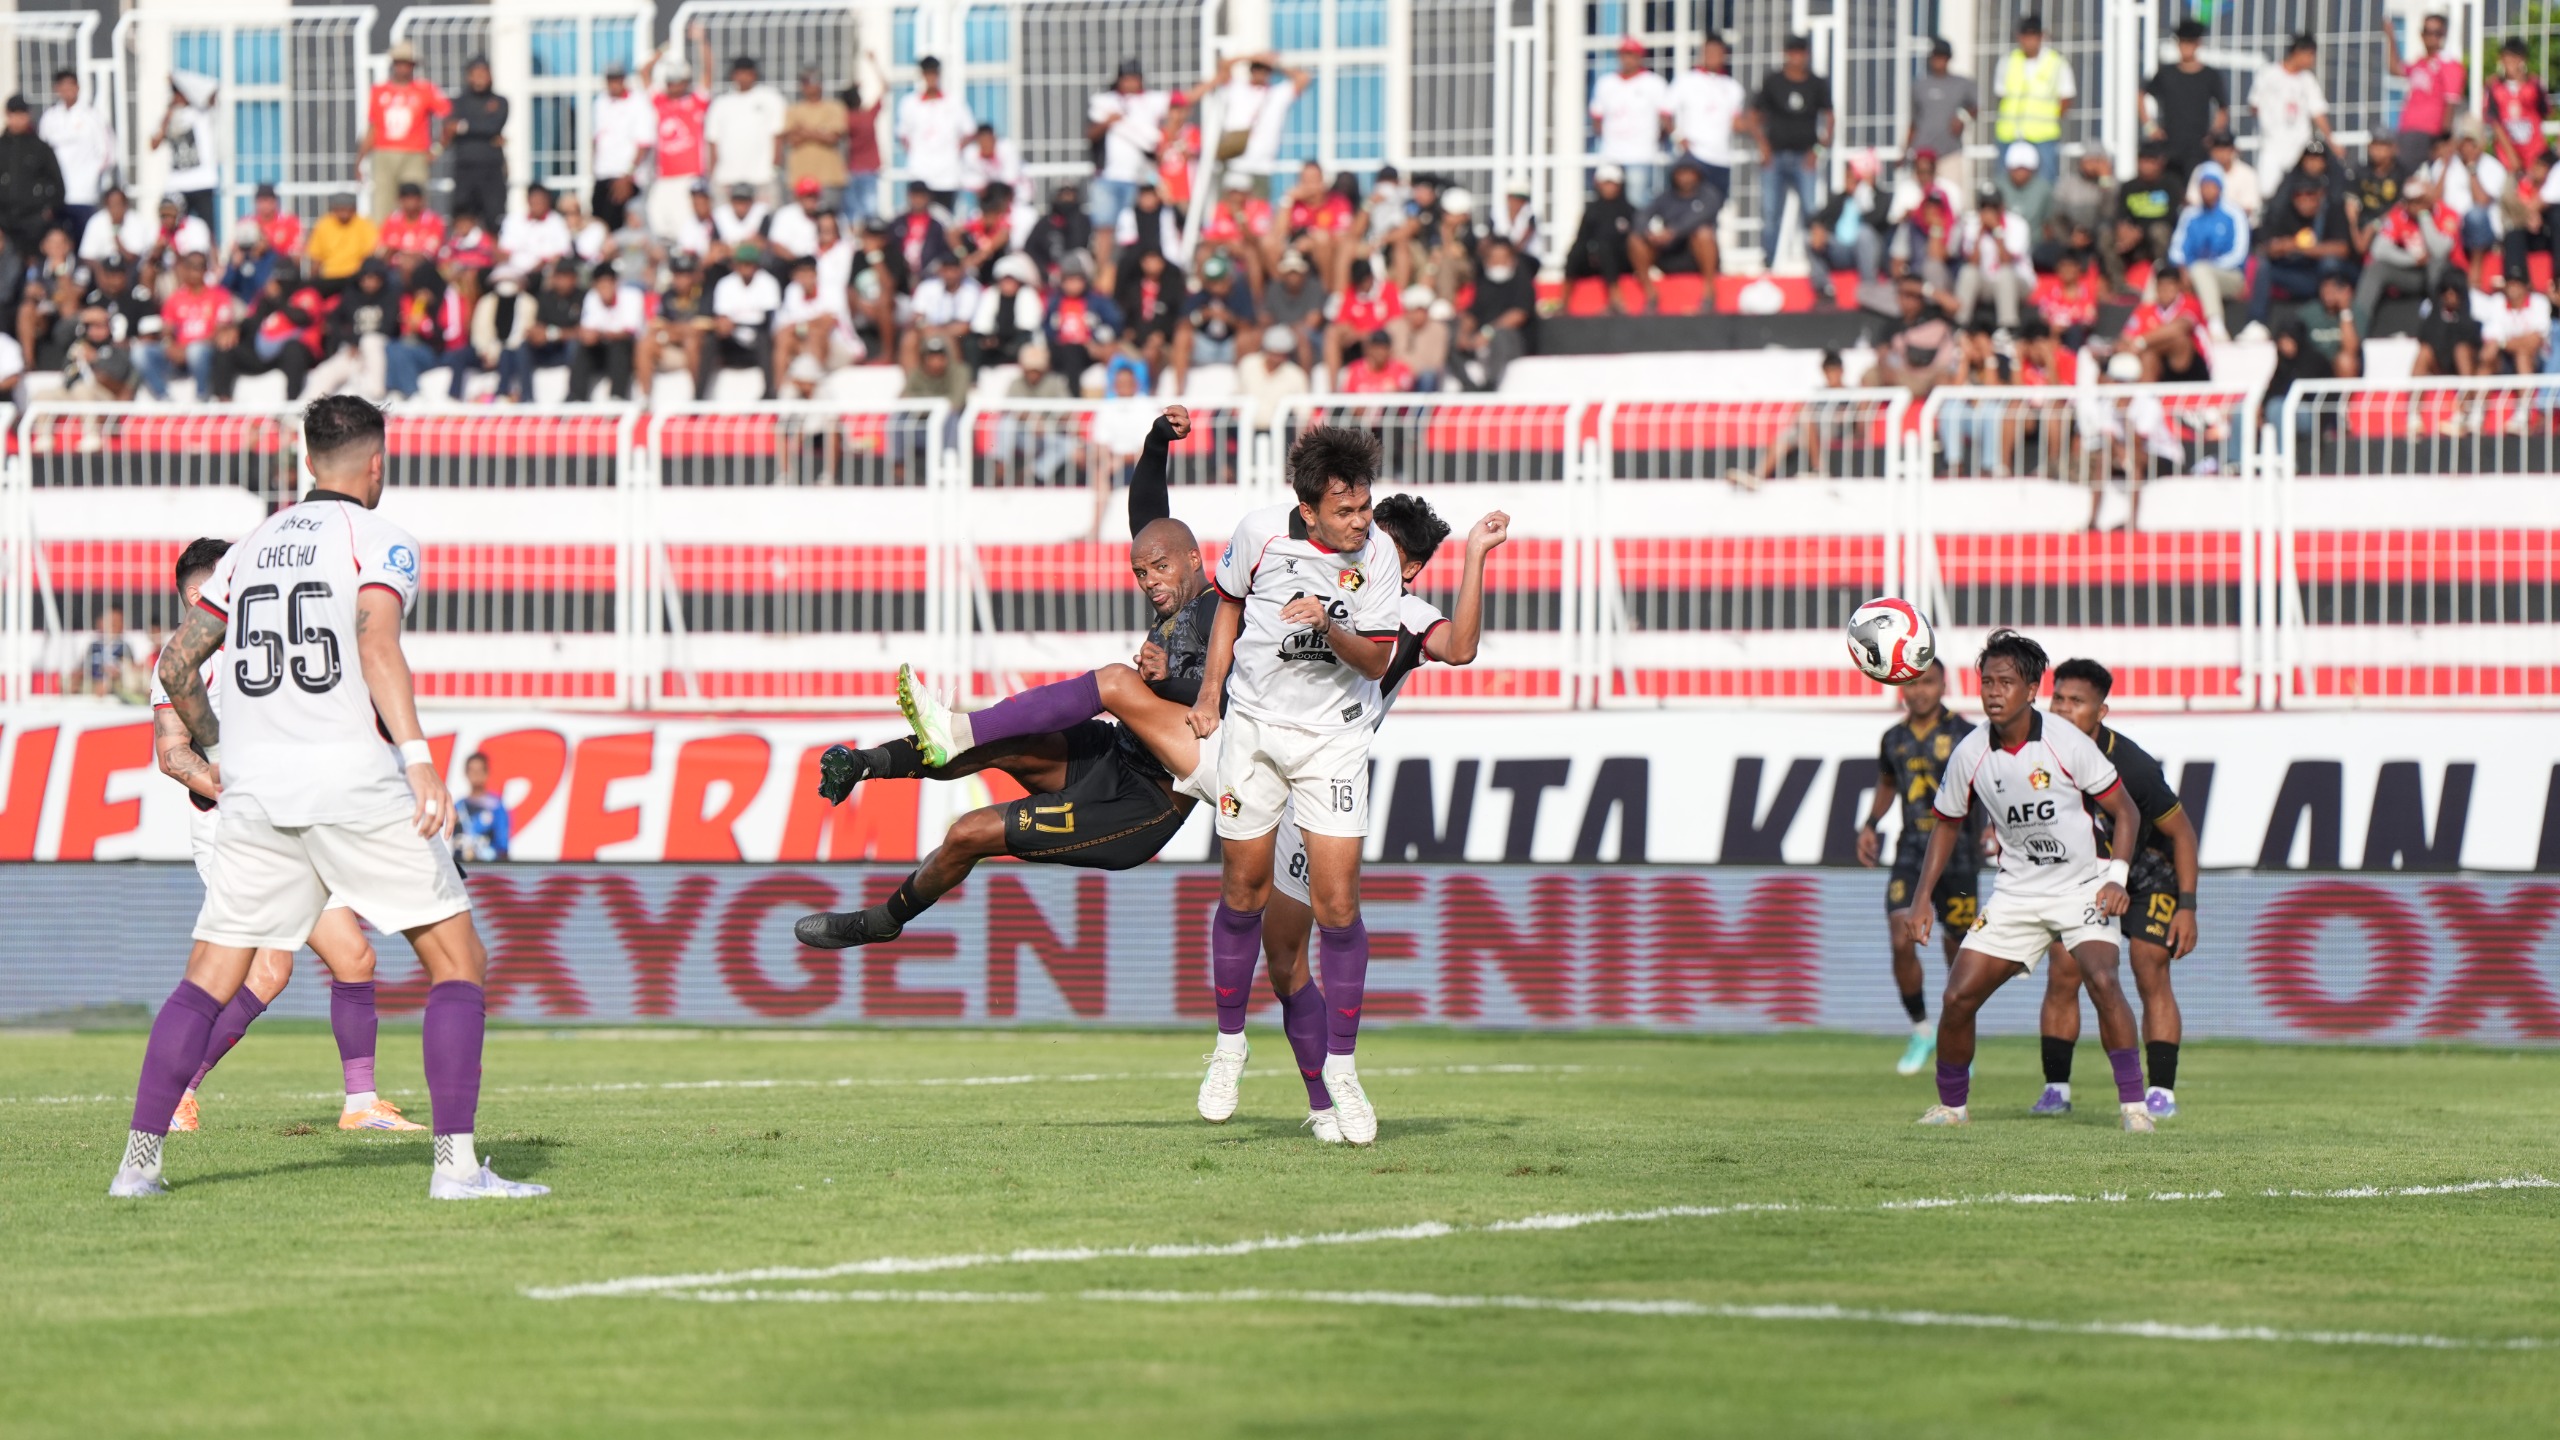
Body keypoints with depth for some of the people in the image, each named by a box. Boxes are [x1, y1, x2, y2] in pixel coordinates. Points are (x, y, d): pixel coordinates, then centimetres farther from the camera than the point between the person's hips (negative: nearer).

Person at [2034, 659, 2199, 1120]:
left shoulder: (2131, 766, -29)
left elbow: (2182, 832, -19)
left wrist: (2187, 906, -20)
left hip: (2151, 871, -4)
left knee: (2150, 975, -13)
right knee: (2062, 974, -6)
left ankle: (2162, 1091, -9)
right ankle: (2056, 1090, 1)